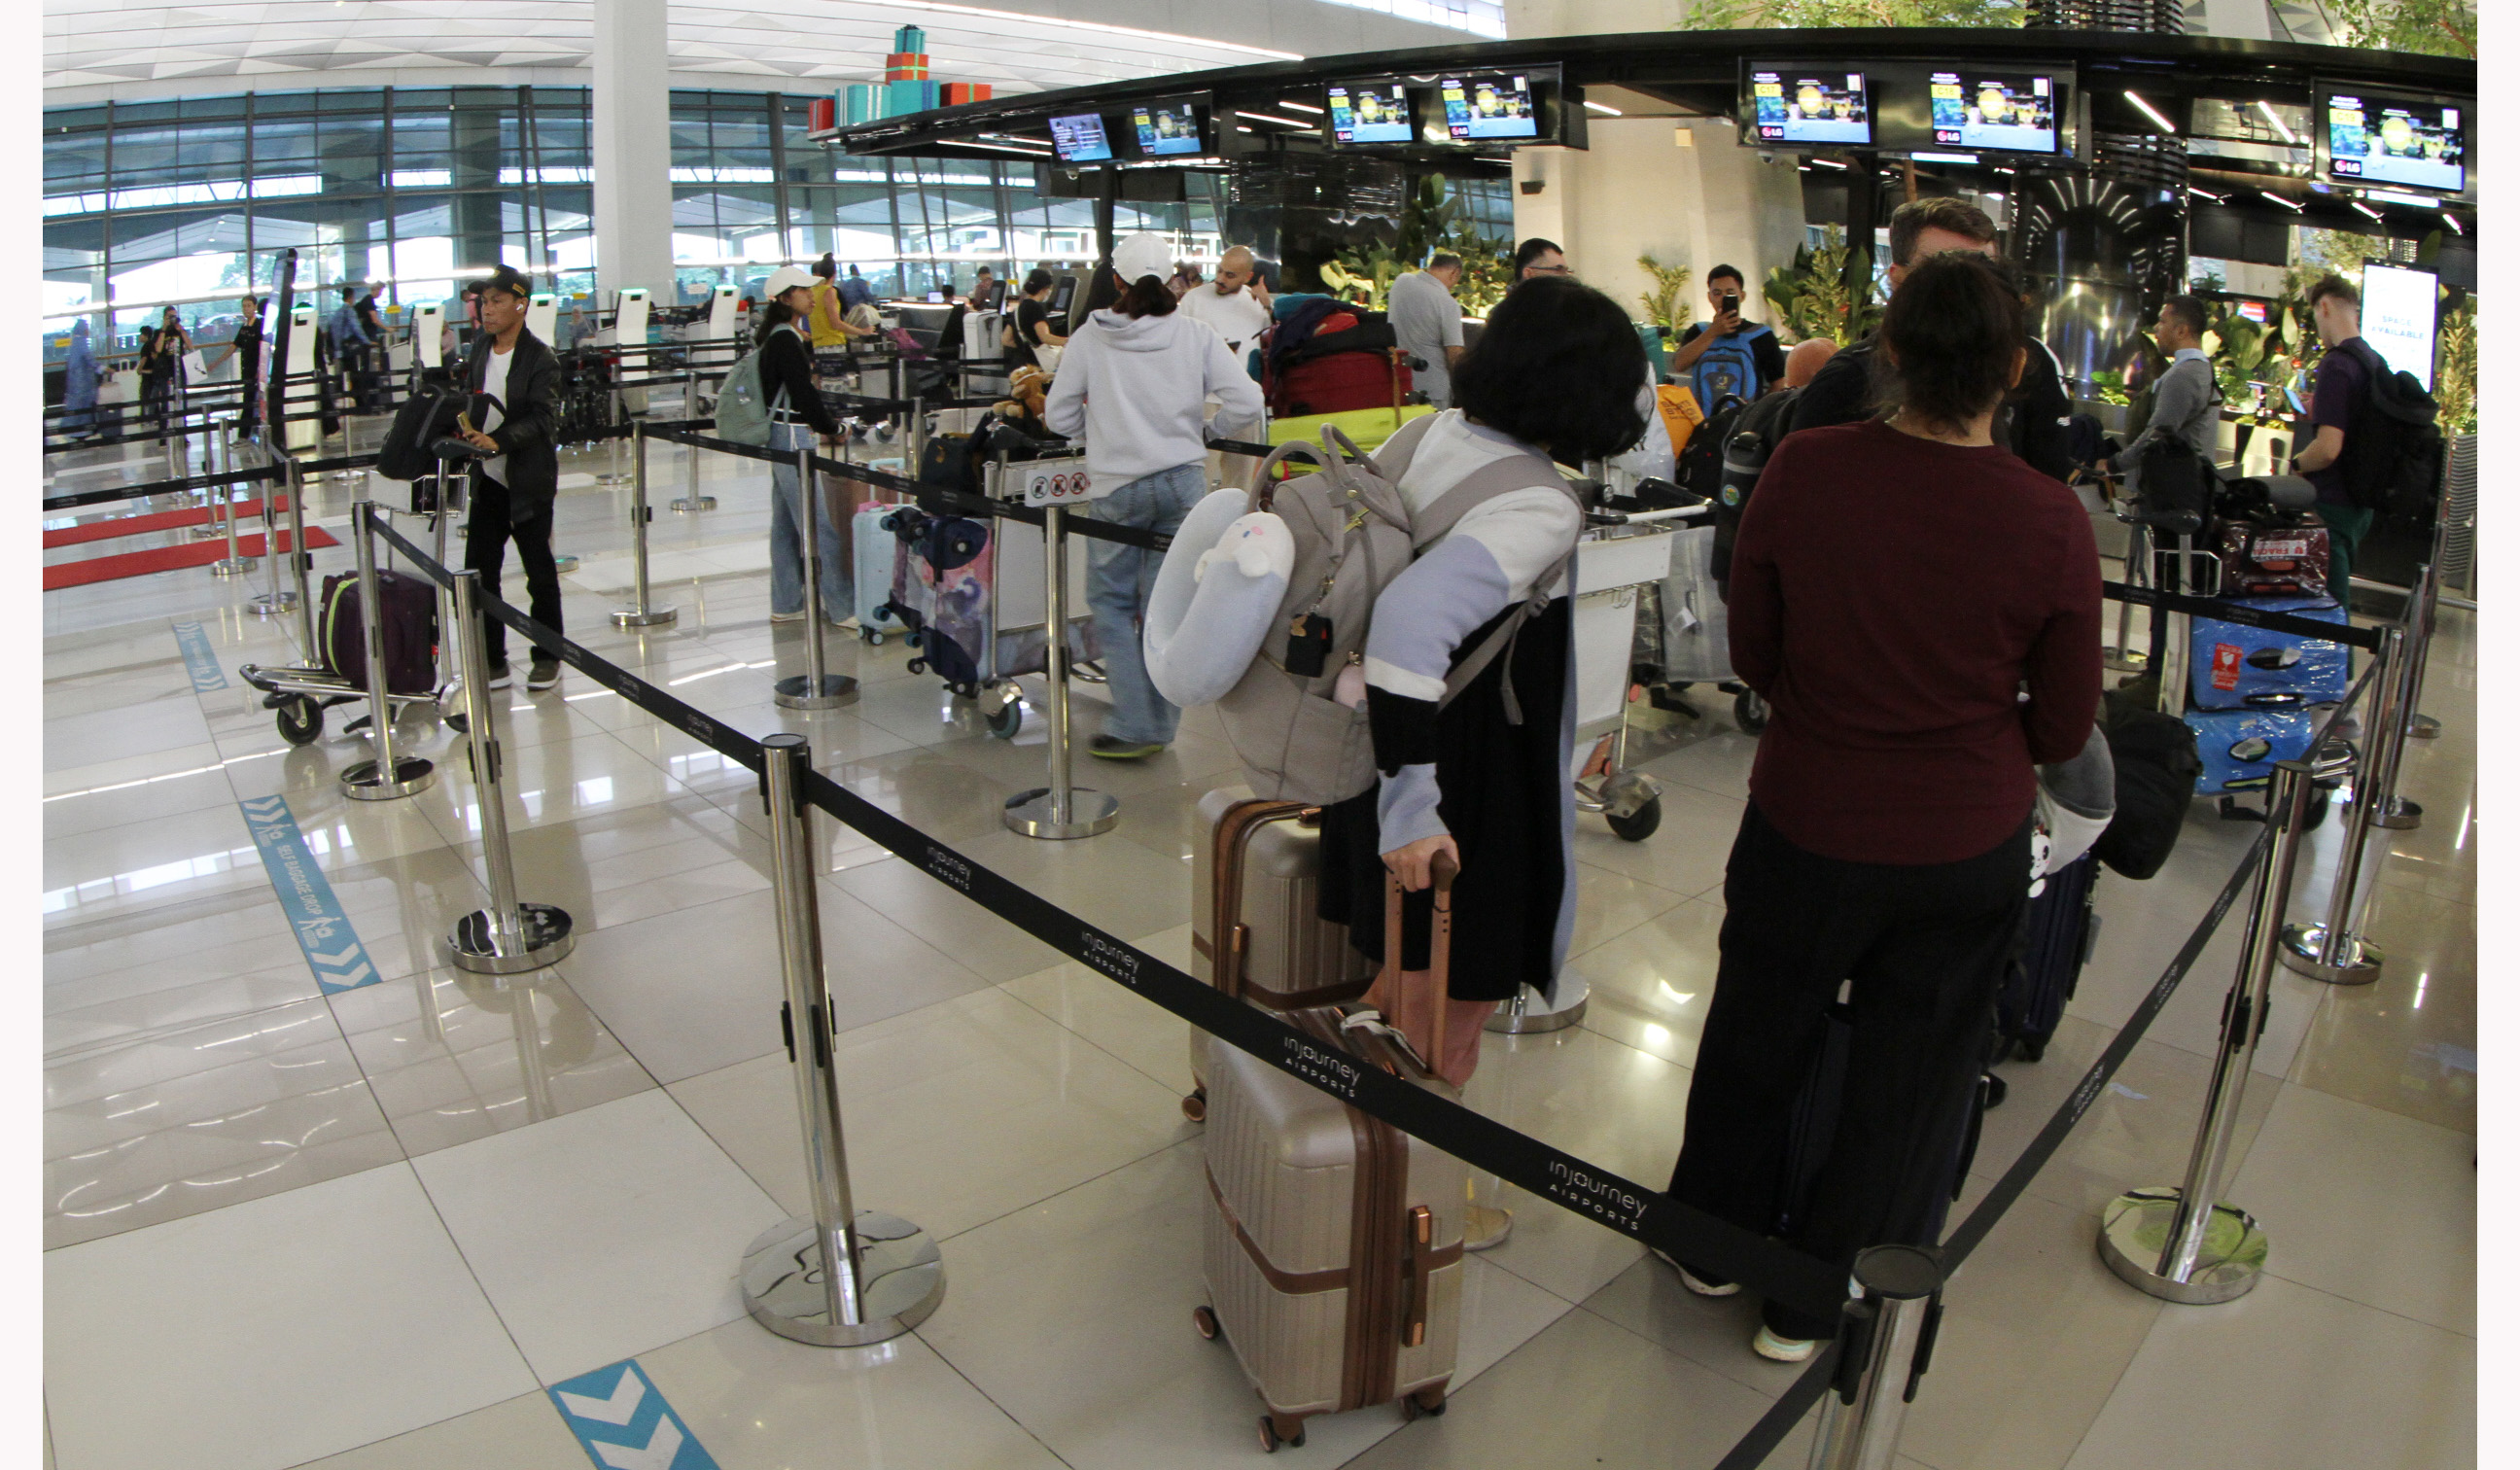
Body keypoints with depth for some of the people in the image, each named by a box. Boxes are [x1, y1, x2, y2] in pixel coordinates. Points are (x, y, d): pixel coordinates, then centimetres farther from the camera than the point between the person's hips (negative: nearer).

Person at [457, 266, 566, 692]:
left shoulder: (541, 359, -10)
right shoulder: (478, 349, 9)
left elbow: (542, 416, -19)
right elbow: (469, 401, 17)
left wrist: (498, 442, -31)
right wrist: (466, 430, -1)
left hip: (528, 483, -6)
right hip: (486, 481, 6)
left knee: (540, 575, 7)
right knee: (479, 573, 6)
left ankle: (548, 657, 20)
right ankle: (492, 662, 16)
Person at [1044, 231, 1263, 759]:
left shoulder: (1089, 337, -3)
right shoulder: (1195, 335, 0)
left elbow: (1058, 417, 1)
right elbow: (1247, 403, -5)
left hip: (1117, 485, -2)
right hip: (1184, 482, 2)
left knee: (1111, 600, 10)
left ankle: (1132, 725, 4)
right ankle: (1160, 725, 17)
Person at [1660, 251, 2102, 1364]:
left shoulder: (1803, 470, -17)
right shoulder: (2051, 521, -17)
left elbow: (1751, 656, -5)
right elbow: (2064, 729, -6)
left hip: (1805, 823, 1)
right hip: (1969, 848, 0)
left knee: (1758, 1034, 23)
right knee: (1910, 1075, 19)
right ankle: (1816, 1306, 36)